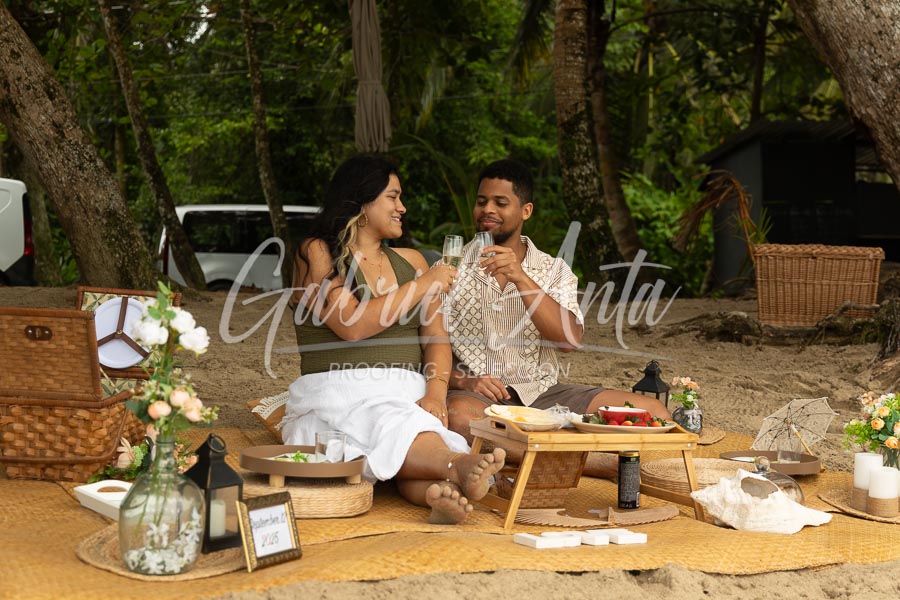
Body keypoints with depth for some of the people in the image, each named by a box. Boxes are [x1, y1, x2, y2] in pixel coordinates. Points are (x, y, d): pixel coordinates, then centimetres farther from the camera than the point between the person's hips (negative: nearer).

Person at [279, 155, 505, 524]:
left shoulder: (411, 261, 22)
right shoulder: (317, 254, 6)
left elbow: (436, 339, 14)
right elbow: (351, 324, -11)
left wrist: (435, 394, -7)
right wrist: (423, 287, -4)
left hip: (407, 396, 4)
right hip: (338, 394, -4)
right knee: (396, 425, -40)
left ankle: (438, 492, -65)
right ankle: (458, 467, -67)